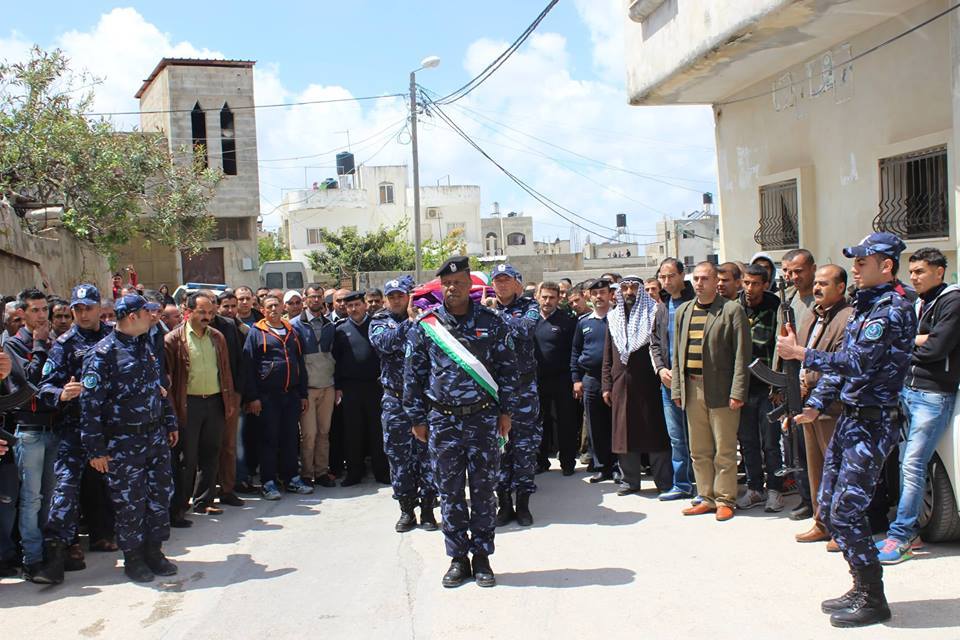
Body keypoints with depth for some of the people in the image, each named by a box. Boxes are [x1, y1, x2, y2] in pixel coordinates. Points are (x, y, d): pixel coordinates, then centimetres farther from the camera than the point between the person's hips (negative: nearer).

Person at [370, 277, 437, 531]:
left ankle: (427, 507, 13)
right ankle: (407, 508, 16)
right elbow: (385, 342, -14)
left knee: (427, 451, 3)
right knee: (399, 454, 5)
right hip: (395, 398, 1)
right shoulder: (379, 322, 8)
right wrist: (410, 321, -17)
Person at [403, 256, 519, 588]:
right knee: (450, 491, 7)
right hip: (442, 420, 1)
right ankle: (458, 558, 19)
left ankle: (482, 557, 18)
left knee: (483, 489, 6)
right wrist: (417, 419, 4)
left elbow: (507, 367, 4)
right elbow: (413, 374, 5)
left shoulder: (492, 321, 1)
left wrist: (506, 411, 0)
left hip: (483, 417, 0)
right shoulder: (425, 325, 1)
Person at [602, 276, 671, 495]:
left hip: (649, 382, -4)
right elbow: (608, 356, 15)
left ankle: (664, 481, 7)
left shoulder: (653, 313, 3)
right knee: (624, 432, 6)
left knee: (656, 431, 0)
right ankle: (630, 480, 15)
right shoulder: (613, 318, 15)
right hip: (621, 383, 4)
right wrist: (606, 385, 8)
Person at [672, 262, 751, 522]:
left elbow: (741, 355, -8)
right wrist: (676, 389, 9)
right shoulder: (683, 311, 14)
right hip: (692, 389, 5)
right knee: (699, 451, 11)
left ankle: (725, 500, 11)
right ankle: (707, 498, 21)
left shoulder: (732, 310, -3)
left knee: (724, 450, 1)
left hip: (721, 390, -5)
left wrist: (737, 392, -13)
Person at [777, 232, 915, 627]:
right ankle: (862, 588, 24)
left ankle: (873, 601, 6)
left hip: (872, 423, -10)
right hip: (849, 418, 10)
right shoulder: (864, 307, 16)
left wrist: (800, 353, -20)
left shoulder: (892, 310, -14)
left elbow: (858, 363, -24)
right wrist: (815, 405, 9)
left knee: (846, 512, -8)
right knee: (829, 509, 11)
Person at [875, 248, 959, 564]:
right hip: (907, 391, 8)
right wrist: (919, 340, -6)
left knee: (913, 466, -10)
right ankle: (910, 532, 17)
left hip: (934, 395, -8)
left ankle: (900, 536, -6)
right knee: (906, 464, 9)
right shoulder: (917, 304, 18)